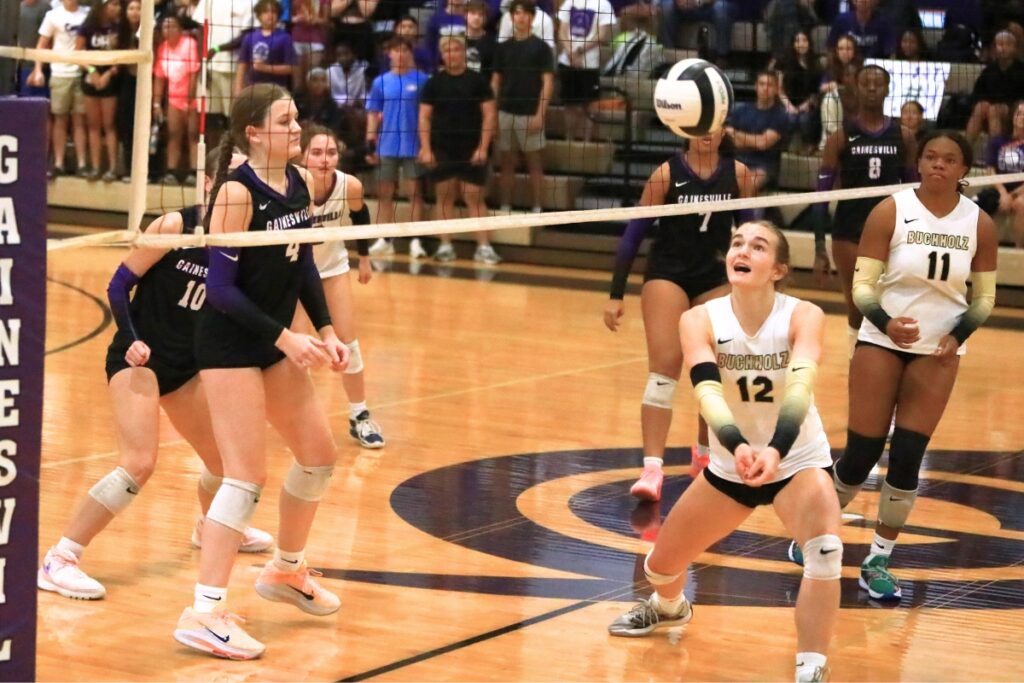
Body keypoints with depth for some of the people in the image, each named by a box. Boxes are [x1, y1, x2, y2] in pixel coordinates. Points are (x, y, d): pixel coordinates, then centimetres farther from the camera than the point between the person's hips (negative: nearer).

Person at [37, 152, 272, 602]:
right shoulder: (174, 227, -15)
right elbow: (119, 285, -11)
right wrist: (132, 341, -20)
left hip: (186, 365, 7)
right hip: (140, 358, -6)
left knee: (225, 455, 15)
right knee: (139, 463, -22)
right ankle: (59, 560, -16)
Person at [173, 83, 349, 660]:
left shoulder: (299, 183, 4)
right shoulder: (238, 192, -19)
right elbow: (221, 287, -19)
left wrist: (325, 330, 3)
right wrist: (284, 338, -21)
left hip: (275, 344, 8)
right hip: (230, 346, -8)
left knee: (320, 454, 15)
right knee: (248, 476, -12)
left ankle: (287, 570, 36)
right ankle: (205, 613, -9)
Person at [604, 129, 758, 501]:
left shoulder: (738, 174, -5)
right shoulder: (667, 174, -13)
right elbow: (634, 233, -9)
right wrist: (616, 295, -12)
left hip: (717, 279, 3)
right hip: (667, 275, -3)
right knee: (664, 368, -15)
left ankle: (705, 454, 31)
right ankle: (652, 469, -19)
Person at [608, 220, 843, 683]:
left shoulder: (804, 316, -22)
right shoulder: (700, 320, -18)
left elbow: (800, 384, -39)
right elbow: (707, 390, -34)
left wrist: (776, 450, -58)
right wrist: (739, 446, -54)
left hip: (796, 460, -3)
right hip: (730, 464, 3)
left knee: (826, 551, -31)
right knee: (661, 564, 12)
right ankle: (670, 607, 49)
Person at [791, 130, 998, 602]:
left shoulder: (980, 224, -2)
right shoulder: (890, 212, -9)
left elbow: (984, 295, 7)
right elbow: (862, 284, -9)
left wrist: (958, 335, -11)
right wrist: (886, 323, -28)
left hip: (937, 350, 2)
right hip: (882, 340, -2)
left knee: (907, 457, -4)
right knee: (861, 454, -2)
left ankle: (879, 560, 11)